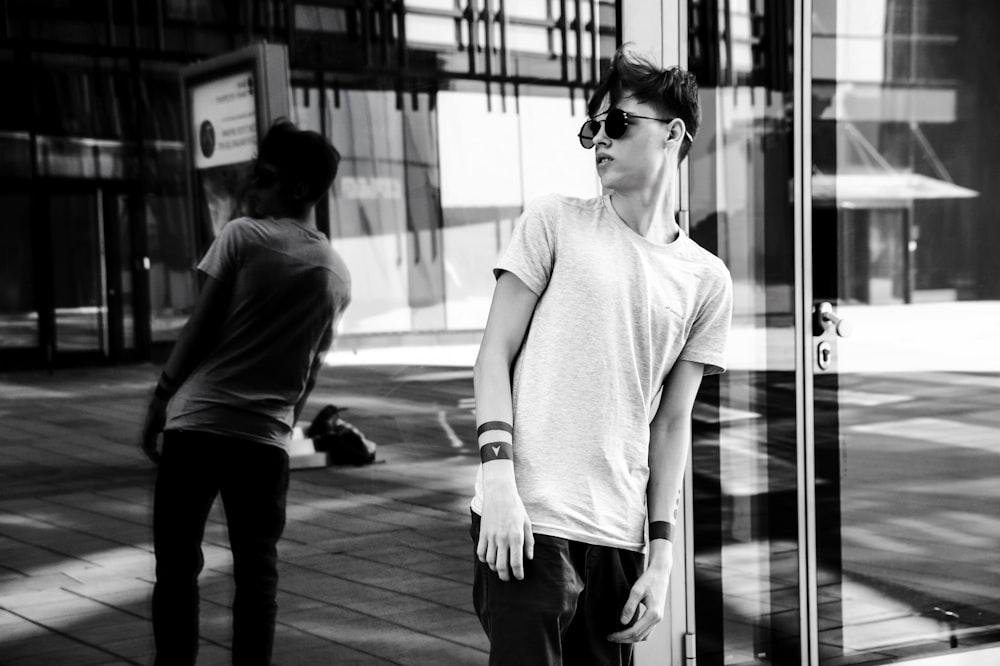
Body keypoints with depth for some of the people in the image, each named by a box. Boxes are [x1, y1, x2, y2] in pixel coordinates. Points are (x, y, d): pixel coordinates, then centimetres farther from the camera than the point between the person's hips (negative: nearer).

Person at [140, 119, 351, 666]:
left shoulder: (243, 236, -5)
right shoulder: (337, 275, 9)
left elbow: (200, 328, -6)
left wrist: (160, 399, 2)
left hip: (197, 420, -3)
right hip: (267, 436, 3)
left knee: (177, 564, 6)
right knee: (256, 570, 10)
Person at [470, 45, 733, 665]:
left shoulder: (707, 280, 9)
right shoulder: (554, 222, 4)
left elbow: (672, 423, 10)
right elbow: (495, 353, 1)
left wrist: (661, 556, 4)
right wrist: (498, 476, -12)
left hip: (620, 538, 3)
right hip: (528, 520, -3)